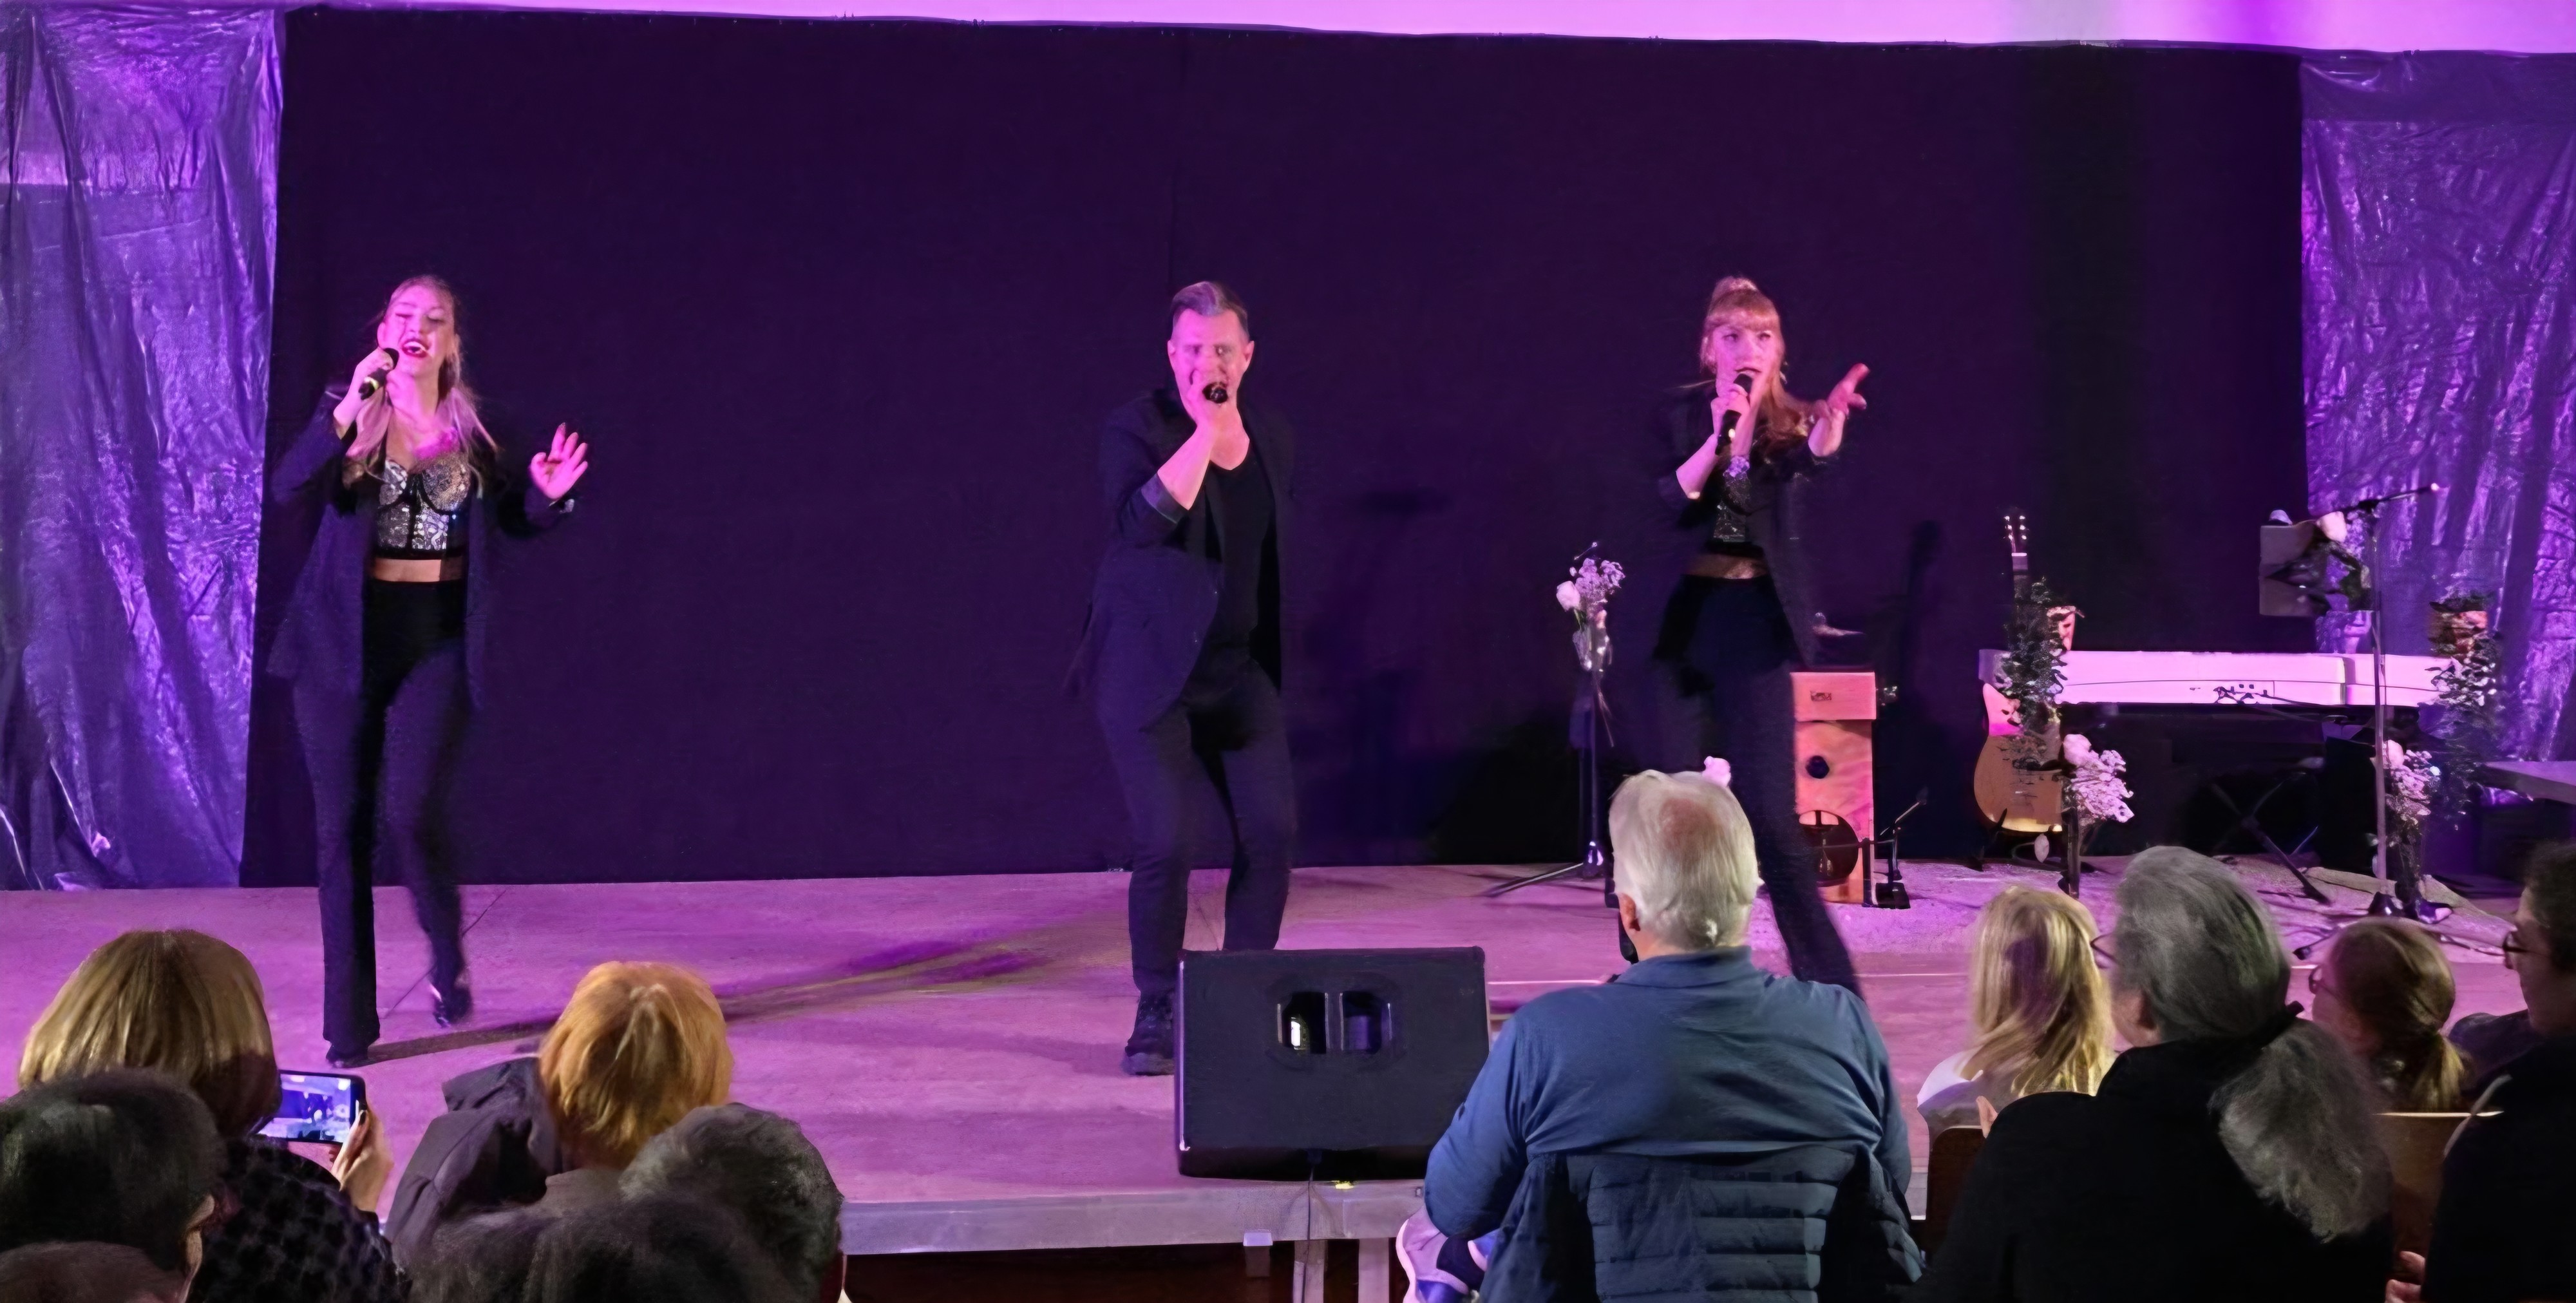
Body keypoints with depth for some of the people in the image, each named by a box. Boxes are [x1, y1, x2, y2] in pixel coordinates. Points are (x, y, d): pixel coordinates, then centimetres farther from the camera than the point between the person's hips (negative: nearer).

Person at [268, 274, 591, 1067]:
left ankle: (449, 963, 15)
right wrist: (345, 411, -29)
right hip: (344, 641, 0)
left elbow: (518, 521, 15)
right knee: (342, 828, 2)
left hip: (436, 643, 0)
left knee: (407, 816, -15)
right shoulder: (350, 415, 1)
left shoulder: (474, 429, 4)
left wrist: (548, 492, -8)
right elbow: (287, 487, -16)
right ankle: (348, 1023, 11)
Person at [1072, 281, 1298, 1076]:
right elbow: (1141, 521, -25)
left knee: (1272, 830, -2)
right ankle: (1156, 1016, 5)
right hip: (1151, 672, -5)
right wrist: (1203, 431, -24)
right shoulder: (1134, 430, -7)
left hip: (1241, 671, 5)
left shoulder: (1273, 438, 9)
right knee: (1168, 843, -11)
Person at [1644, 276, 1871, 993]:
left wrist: (1832, 419, -48)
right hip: (1687, 614, 2)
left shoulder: (1789, 420, -1)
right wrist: (1717, 437, -25)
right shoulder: (1680, 418, 3)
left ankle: (1828, 980, -1)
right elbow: (1669, 503, -12)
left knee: (1768, 811, -8)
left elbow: (1812, 457, -26)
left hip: (1755, 618, -2)